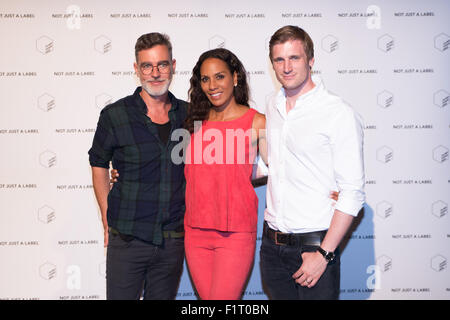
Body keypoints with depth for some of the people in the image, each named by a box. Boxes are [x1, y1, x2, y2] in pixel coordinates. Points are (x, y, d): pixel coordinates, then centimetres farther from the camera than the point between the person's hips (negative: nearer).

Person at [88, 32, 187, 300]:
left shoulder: (187, 114, 3)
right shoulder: (114, 115, -5)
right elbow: (99, 164, 7)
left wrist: (191, 218, 9)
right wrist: (108, 219, 3)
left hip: (173, 239, 3)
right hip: (127, 238, -2)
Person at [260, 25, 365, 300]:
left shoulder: (340, 114, -11)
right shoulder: (273, 107, 8)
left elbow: (353, 193, -14)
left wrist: (324, 254, -16)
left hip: (314, 245, -5)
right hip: (272, 243, 6)